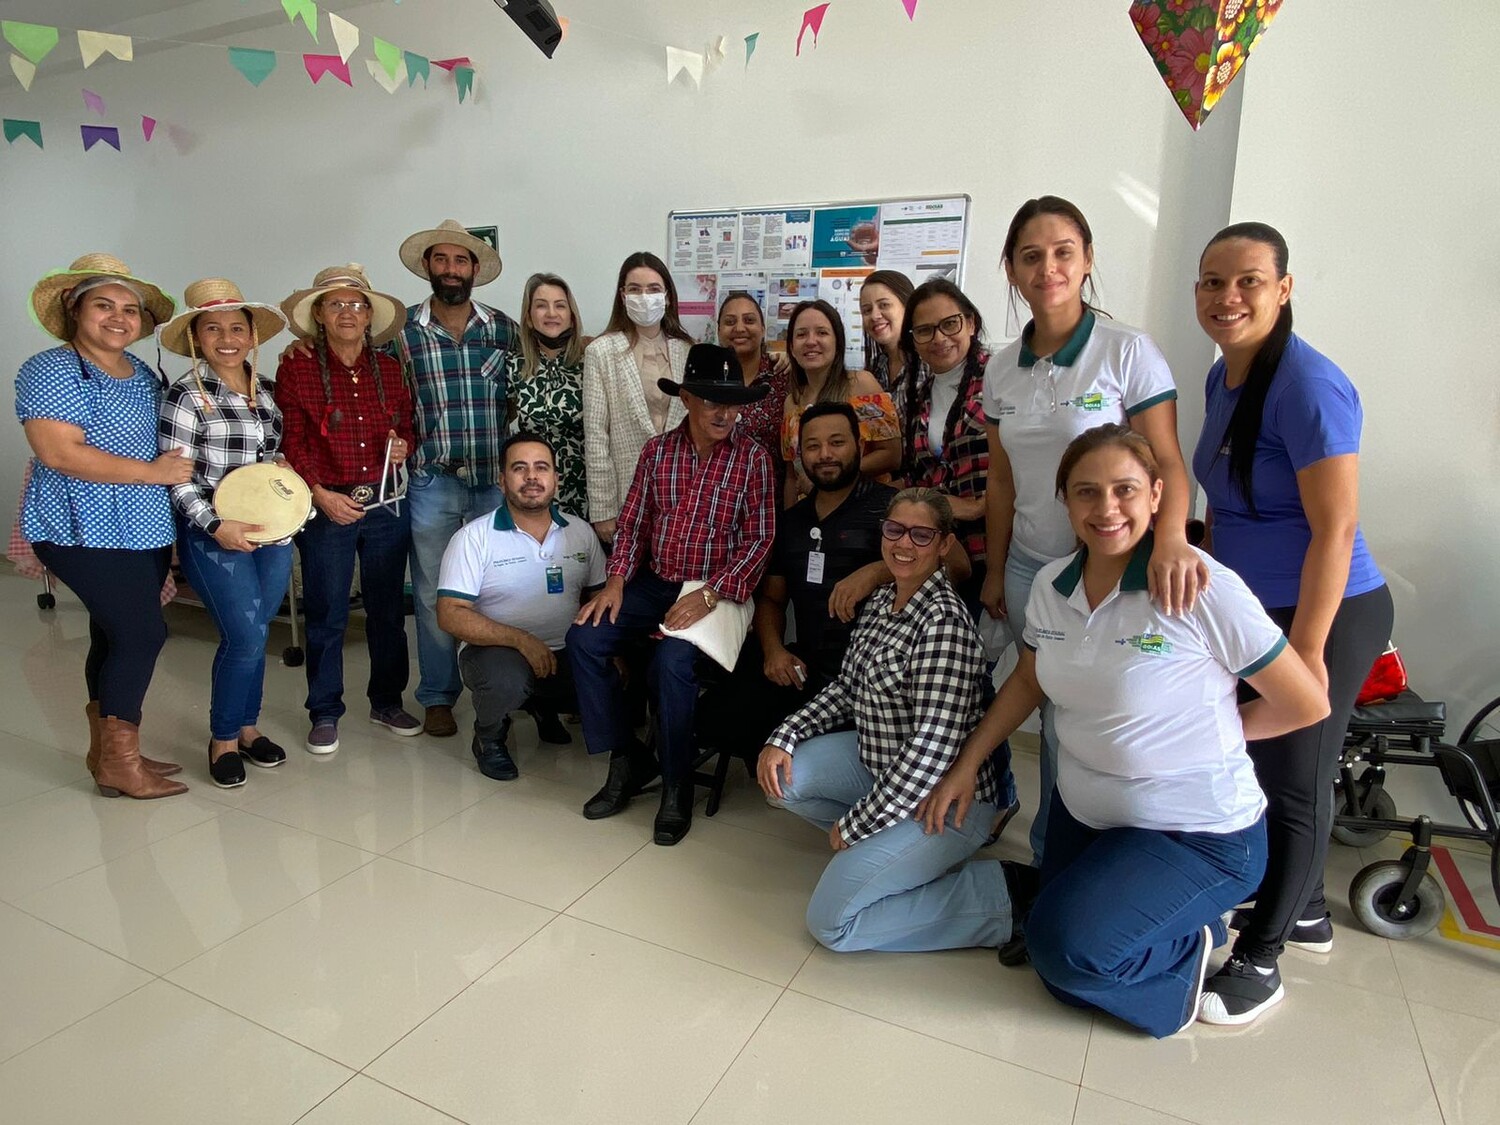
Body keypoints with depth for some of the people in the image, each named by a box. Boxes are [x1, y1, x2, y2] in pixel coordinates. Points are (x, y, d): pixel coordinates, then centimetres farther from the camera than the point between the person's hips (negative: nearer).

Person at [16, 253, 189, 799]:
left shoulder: (143, 374, 15)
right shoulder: (50, 371, -8)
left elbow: (165, 447, 24)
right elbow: (59, 452, -19)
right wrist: (152, 472, -17)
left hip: (146, 529, 8)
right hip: (85, 532, -7)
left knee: (115, 639, 12)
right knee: (143, 632, -11)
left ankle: (106, 749, 24)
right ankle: (119, 762, 2)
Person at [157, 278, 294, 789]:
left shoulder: (265, 391, 11)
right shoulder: (186, 394, -8)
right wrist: (215, 525, -19)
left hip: (272, 531, 6)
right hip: (215, 536, -6)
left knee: (253, 635, 13)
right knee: (245, 637, -8)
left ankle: (246, 725, 29)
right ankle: (223, 738, 12)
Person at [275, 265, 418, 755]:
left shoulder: (389, 369, 8)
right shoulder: (296, 368, -2)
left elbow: (409, 428, 16)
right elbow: (290, 443, -5)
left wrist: (404, 446, -6)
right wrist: (320, 494, -15)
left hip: (386, 502, 3)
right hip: (326, 506, -3)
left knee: (388, 608, 11)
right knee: (326, 614, 4)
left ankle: (387, 700, 27)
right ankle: (325, 714, 19)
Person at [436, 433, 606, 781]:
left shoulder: (580, 532, 6)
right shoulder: (474, 537, -7)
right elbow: (450, 615, -13)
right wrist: (521, 640, -24)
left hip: (565, 653, 5)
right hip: (495, 649, -4)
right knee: (506, 681, -38)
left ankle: (546, 707, 15)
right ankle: (489, 739, 1)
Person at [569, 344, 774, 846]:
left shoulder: (753, 458, -6)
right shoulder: (657, 451, 5)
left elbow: (758, 540, -9)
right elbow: (632, 523, 9)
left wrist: (708, 595, -20)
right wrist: (616, 581, -7)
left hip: (715, 590, -4)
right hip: (654, 582, 5)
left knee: (673, 660, -30)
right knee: (584, 638, -15)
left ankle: (677, 787, -8)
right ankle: (627, 758, 2)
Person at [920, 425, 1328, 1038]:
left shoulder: (1205, 589, -23)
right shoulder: (1051, 584, -5)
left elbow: (1306, 705, -13)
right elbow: (1028, 681, 10)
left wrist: (1215, 731, -2)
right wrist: (965, 766, 8)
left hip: (1196, 834, -6)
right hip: (1081, 813, 6)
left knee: (1068, 948, -22)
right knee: (1058, 965, 12)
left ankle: (1191, 954, 7)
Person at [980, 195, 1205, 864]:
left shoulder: (1127, 351, -8)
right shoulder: (1002, 368, 6)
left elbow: (1167, 463, -13)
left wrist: (1171, 538, -32)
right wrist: (995, 572, 11)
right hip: (1029, 569, 4)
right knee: (1052, 717, 10)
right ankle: (1048, 857, 29)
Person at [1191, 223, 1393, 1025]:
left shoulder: (1308, 386, -19)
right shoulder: (1223, 377, 6)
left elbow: (1335, 528, -21)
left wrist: (1306, 648, -20)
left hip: (1324, 613, -8)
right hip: (1253, 609, 8)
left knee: (1293, 780, 4)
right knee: (1264, 765, 18)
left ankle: (1259, 960, 20)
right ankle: (1304, 911, 41)